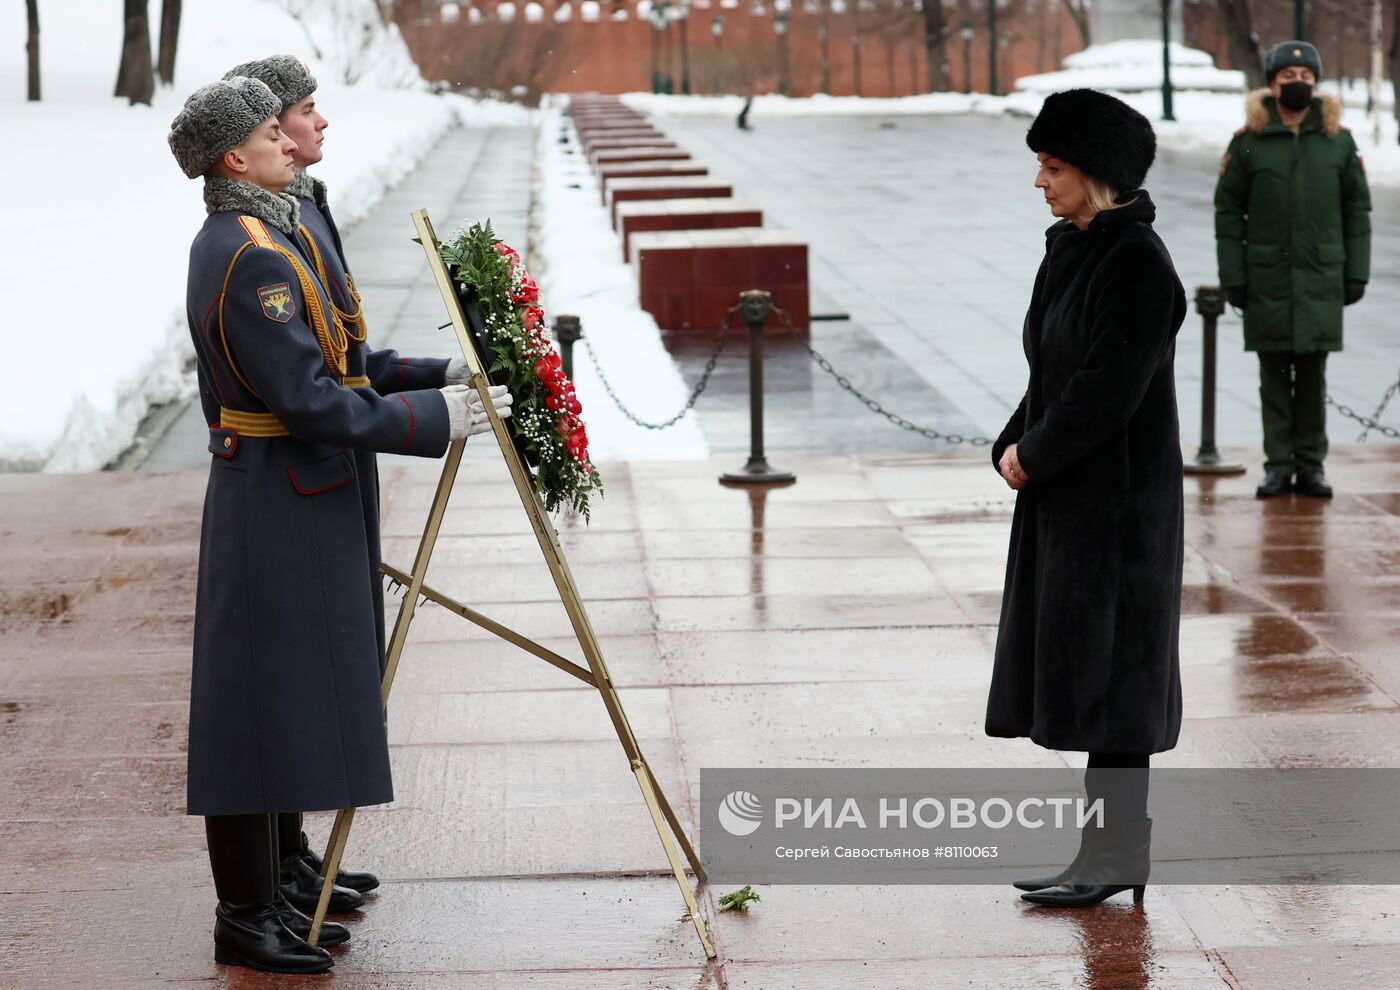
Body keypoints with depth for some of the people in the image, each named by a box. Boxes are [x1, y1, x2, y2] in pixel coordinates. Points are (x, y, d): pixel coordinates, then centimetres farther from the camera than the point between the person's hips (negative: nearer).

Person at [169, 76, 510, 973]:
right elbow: (310, 401, -23)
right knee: (263, 700, -4)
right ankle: (246, 919, 4)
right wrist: (435, 417, -18)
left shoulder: (223, 243, 14)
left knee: (279, 705, 14)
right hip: (282, 502, -11)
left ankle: (262, 898, 22)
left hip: (258, 488, 11)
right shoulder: (257, 258, -19)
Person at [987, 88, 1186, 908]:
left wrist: (1031, 457, -11)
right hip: (1068, 495, 10)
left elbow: (1108, 394, -21)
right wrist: (1016, 448, 2)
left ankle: (1116, 854, 4)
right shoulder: (1076, 248, 11)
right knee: (1083, 666, 12)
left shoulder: (1137, 265, -18)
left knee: (1110, 666, -3)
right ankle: (1115, 845, 19)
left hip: (1118, 500, -9)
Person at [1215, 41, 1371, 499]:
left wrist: (1356, 273, 2)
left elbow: (1357, 209, 8)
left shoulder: (1338, 140, 5)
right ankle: (1278, 465, 12)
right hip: (1267, 280, -1)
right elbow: (1228, 211, 2)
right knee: (1274, 375, 5)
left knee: (1313, 375, 5)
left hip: (1321, 278, 1)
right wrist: (1232, 276, -4)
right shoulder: (1249, 141, 1)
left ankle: (1310, 465, 12)